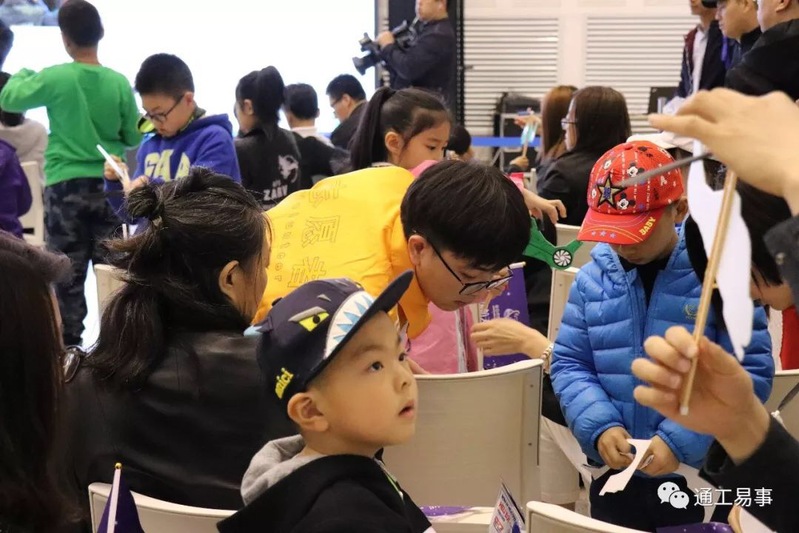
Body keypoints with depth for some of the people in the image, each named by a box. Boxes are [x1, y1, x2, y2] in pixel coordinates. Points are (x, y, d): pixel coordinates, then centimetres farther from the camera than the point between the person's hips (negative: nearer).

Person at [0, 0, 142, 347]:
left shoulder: (56, 78, -10)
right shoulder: (119, 83, -3)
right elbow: (133, 138, 6)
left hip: (66, 187, -2)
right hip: (109, 186, 2)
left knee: (68, 276, 3)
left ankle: (69, 348, 6)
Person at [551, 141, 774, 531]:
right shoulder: (592, 278, -1)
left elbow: (751, 373, -12)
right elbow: (568, 364, 4)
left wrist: (682, 439, -20)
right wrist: (599, 426, -14)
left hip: (702, 476, -3)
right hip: (615, 474, 3)